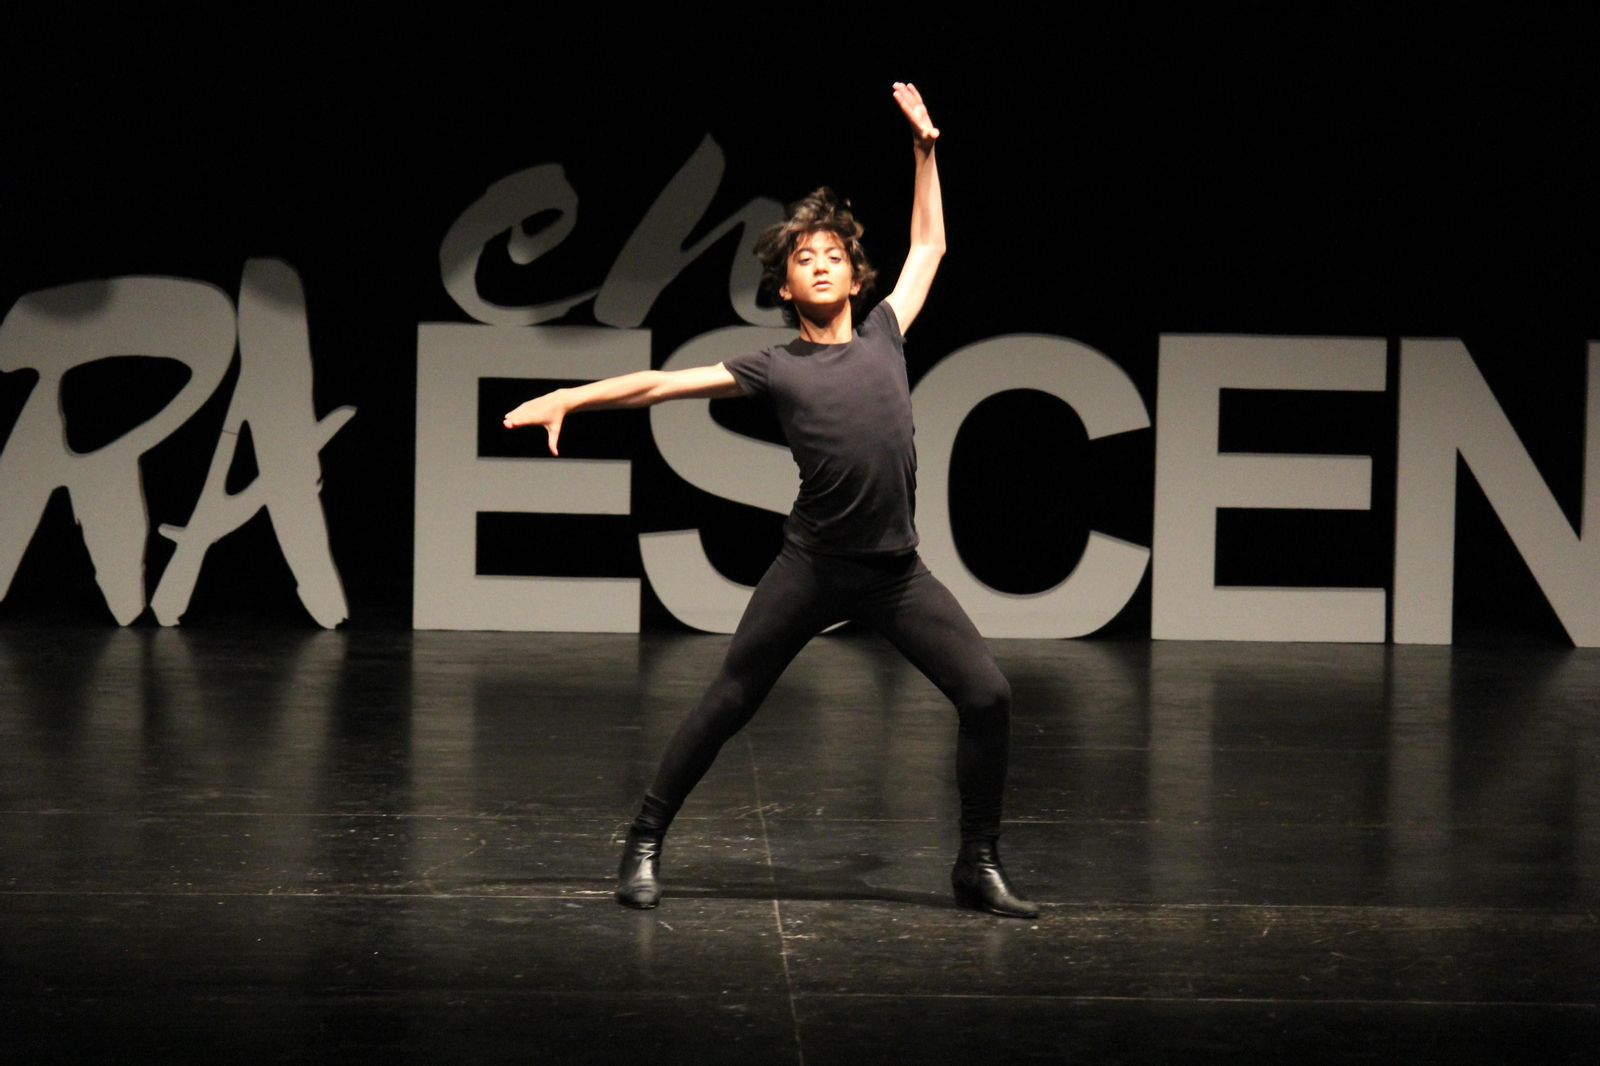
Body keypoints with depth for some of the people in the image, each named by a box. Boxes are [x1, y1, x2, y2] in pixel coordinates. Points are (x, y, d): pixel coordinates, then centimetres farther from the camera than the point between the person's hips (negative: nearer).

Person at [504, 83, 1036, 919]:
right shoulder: (776, 370, 3)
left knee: (986, 696, -5)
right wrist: (568, 397, -7)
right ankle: (645, 844, 17)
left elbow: (929, 245, 25)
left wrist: (925, 147, 25)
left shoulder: (883, 333, 11)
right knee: (727, 704, 2)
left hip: (896, 569, 2)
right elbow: (661, 382, 1)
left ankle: (978, 865, 8)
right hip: (813, 566, -2)